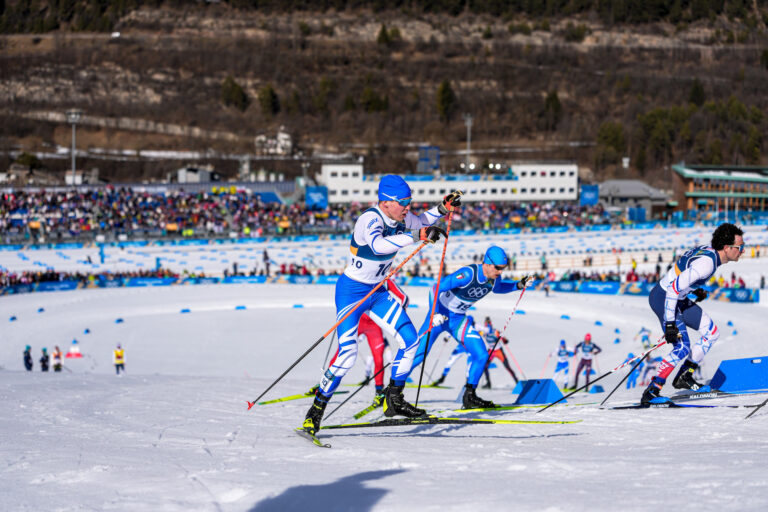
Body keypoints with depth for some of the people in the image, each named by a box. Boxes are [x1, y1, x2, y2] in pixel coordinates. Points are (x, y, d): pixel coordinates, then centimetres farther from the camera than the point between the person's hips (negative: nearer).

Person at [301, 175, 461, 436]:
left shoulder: (400, 217, -4)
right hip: (351, 291, -8)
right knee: (347, 353, -17)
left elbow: (421, 222, 20)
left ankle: (394, 400, 15)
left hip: (377, 292, 8)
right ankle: (315, 411, -6)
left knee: (410, 339, 1)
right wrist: (416, 236, -51)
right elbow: (378, 245, -48)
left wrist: (443, 208, 3)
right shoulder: (369, 219, -27)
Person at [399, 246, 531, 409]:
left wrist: (517, 285, 6)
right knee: (418, 355, -11)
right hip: (440, 314, -7)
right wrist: (435, 314, -38)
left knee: (481, 355, -6)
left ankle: (469, 397, 6)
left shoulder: (495, 278, -6)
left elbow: (497, 287, 21)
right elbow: (436, 288, -29)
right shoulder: (468, 274, -29)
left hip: (458, 319, 7)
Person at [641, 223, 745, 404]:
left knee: (712, 332, 9)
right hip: (663, 299, -10)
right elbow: (674, 289, -32)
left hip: (676, 298, 10)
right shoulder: (706, 263, -29)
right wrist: (669, 324, -31)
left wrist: (696, 290, 12)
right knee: (682, 348, -19)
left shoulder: (710, 251, 0)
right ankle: (651, 392, -13)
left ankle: (684, 377, 14)